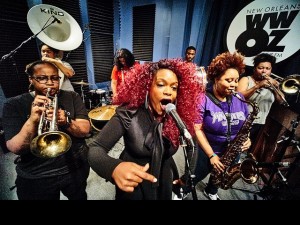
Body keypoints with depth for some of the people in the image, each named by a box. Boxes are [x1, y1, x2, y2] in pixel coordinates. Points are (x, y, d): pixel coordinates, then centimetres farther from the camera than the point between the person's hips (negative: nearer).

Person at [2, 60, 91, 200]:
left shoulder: (72, 97, -5)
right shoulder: (14, 104, -7)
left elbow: (85, 130, -11)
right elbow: (15, 148, -15)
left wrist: (66, 121, -29)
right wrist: (32, 120, -31)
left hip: (75, 170, 2)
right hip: (35, 178, -1)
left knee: (79, 197, 24)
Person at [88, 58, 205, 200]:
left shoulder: (178, 117, -14)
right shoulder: (128, 114, -25)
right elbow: (95, 148, -28)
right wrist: (114, 168, -47)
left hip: (164, 183, 3)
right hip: (133, 185, -2)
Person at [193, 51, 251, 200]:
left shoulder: (239, 99, -5)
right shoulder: (203, 100, -23)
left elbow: (245, 123, 7)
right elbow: (198, 129, -23)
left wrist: (247, 138, -14)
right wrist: (211, 155, -23)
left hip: (232, 152, 6)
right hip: (208, 151, -5)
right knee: (195, 177, 13)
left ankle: (211, 192, 60)